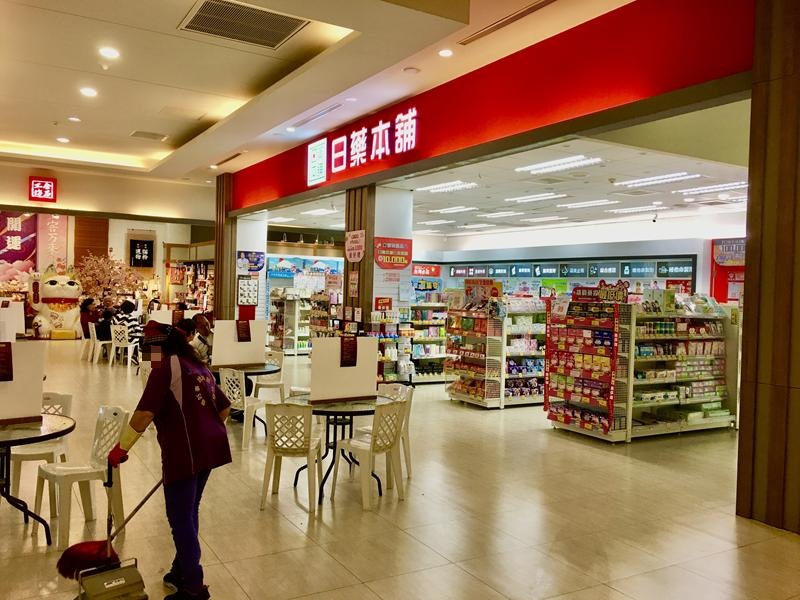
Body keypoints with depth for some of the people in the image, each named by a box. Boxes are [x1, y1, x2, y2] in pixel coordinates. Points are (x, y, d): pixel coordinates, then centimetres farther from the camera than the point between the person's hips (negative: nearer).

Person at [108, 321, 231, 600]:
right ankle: (182, 570, 36)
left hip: (185, 453, -9)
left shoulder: (165, 368, -8)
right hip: (210, 448, 9)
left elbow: (145, 413, -17)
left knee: (181, 518, 5)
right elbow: (224, 408, 22)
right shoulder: (199, 368, 17)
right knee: (189, 513, 22)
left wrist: (121, 447, -7)